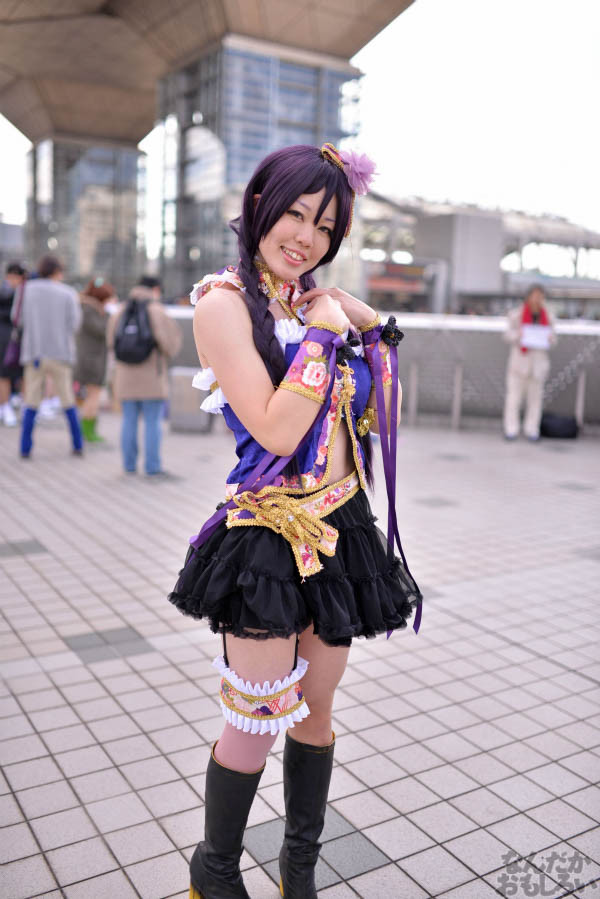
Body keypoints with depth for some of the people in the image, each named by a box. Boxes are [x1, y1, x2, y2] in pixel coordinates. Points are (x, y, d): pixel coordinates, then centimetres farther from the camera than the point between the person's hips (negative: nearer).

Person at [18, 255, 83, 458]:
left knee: (31, 402, 7)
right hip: (59, 353, -1)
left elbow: (23, 320, 3)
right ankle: (77, 445, 12)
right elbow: (73, 325, -4)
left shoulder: (28, 289, 2)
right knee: (68, 401, 9)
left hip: (34, 352, 1)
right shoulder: (68, 294, -4)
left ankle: (25, 448, 2)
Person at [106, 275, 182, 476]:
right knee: (153, 422, 0)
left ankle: (129, 465, 12)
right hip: (151, 376, -5)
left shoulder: (121, 311, 7)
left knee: (129, 420, 10)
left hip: (126, 374, 5)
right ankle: (153, 467, -1)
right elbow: (169, 343, -14)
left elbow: (112, 342, 10)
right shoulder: (157, 311, -8)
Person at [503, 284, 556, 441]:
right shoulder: (516, 314, 0)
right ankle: (511, 429, 4)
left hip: (539, 359, 2)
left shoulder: (548, 316, 8)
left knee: (535, 395, 3)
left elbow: (553, 338, 14)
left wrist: (550, 338, -9)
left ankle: (532, 430, 10)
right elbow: (508, 334, 2)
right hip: (519, 359, -2)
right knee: (514, 394, -4)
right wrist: (518, 335, -18)